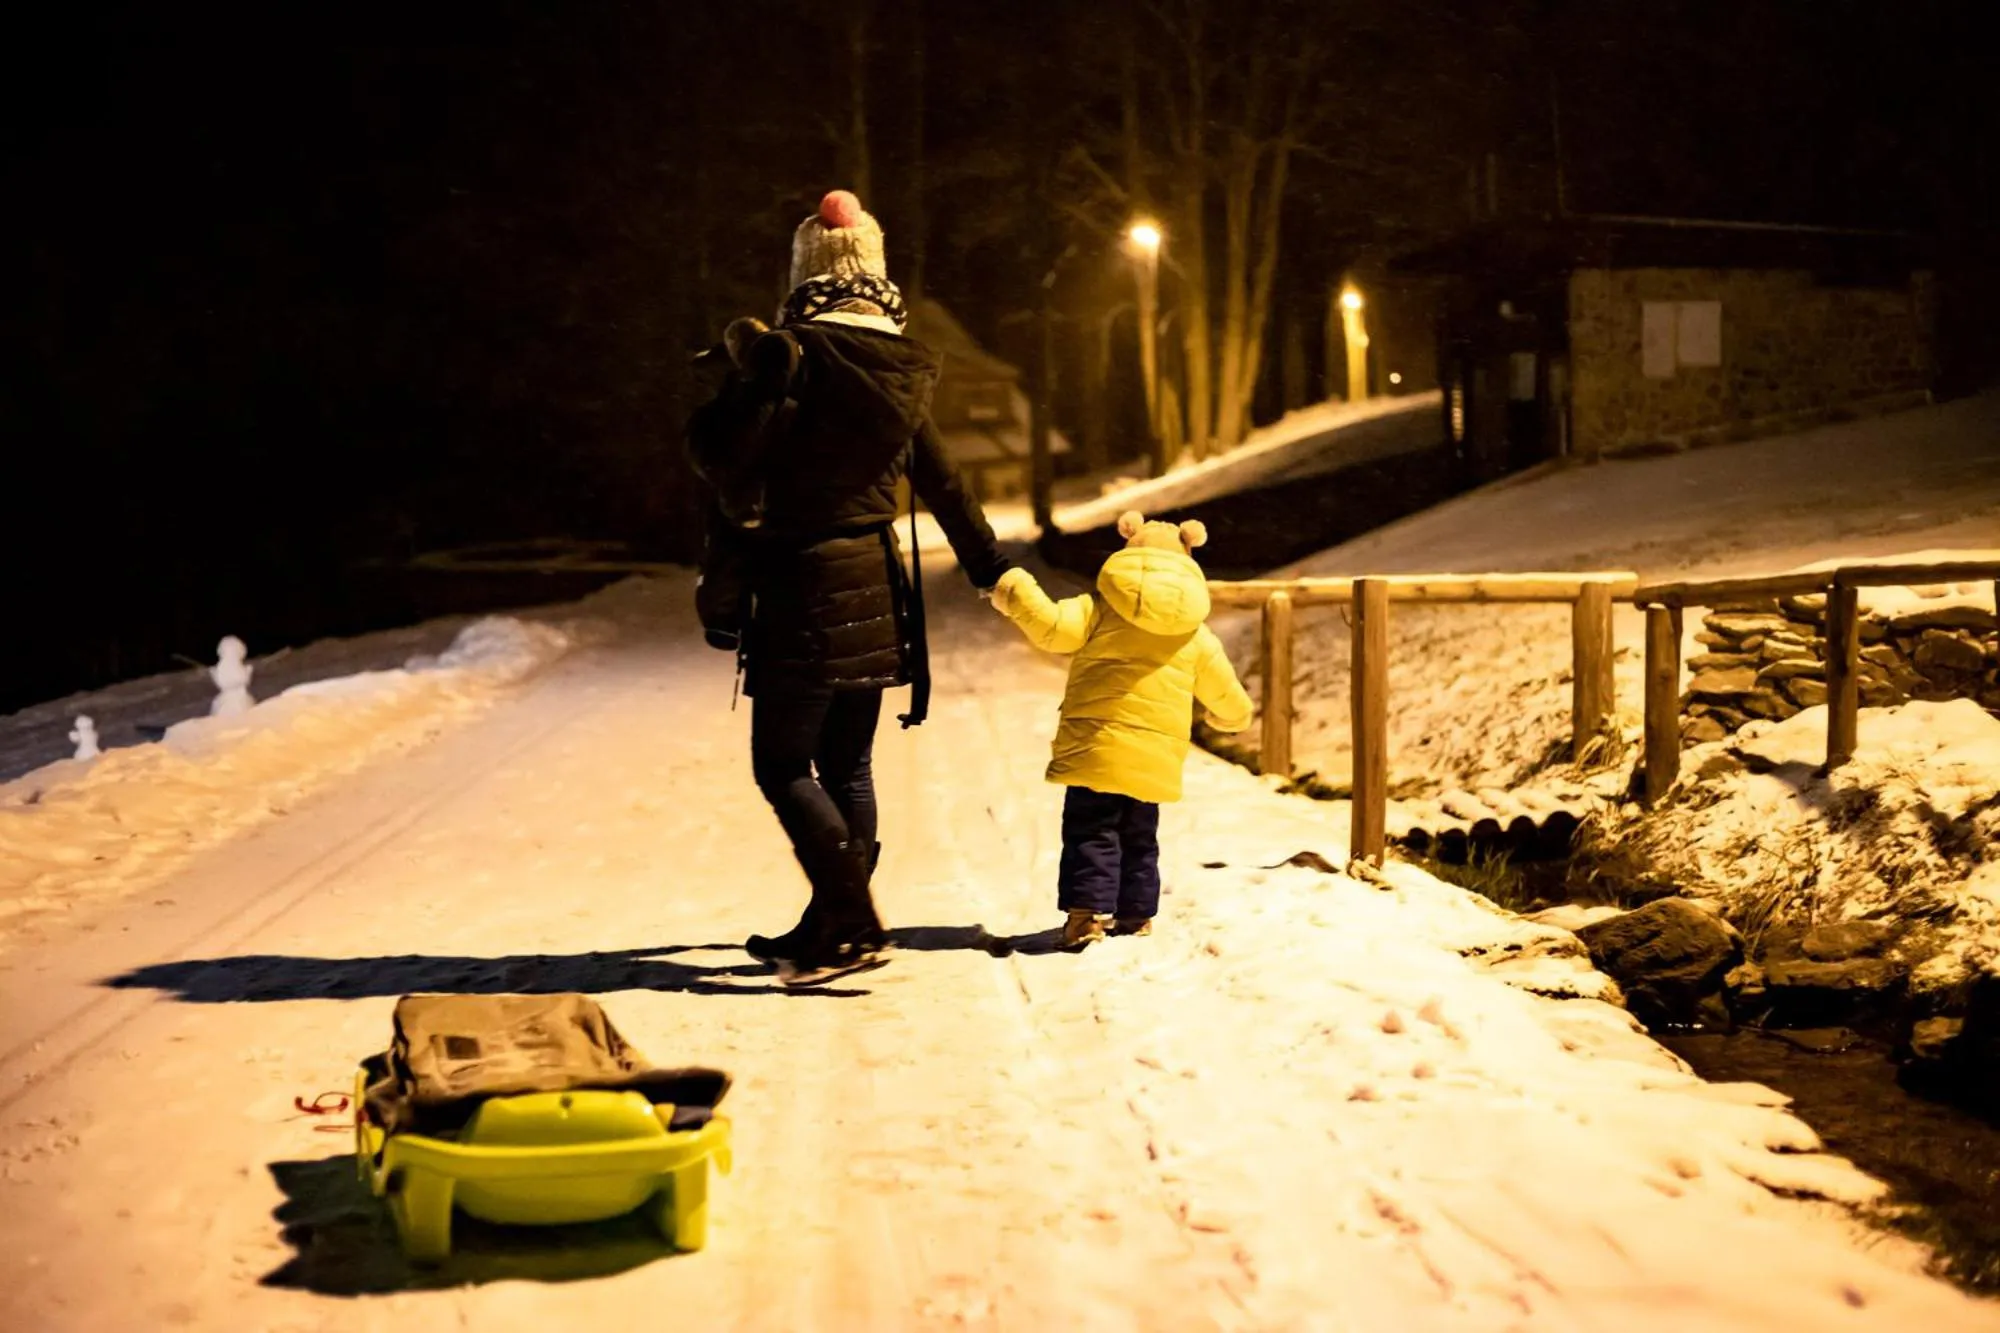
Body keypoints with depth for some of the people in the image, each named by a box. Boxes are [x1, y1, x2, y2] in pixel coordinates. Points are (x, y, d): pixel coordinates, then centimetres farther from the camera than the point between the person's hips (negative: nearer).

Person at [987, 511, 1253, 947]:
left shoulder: (1099, 609, -2)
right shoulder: (1198, 637, 10)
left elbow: (1053, 627, -15)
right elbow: (1226, 695, 18)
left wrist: (1018, 593, -2)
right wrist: (1233, 715, 40)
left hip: (1096, 746, -3)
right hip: (1154, 758, 3)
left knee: (1090, 833, 0)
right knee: (1140, 839, 18)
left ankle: (1088, 911, -12)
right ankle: (1136, 914, 23)